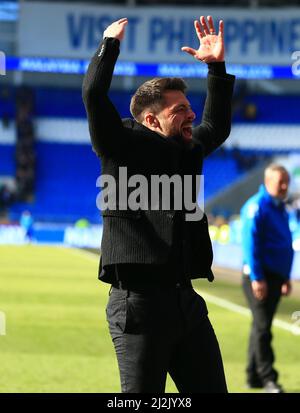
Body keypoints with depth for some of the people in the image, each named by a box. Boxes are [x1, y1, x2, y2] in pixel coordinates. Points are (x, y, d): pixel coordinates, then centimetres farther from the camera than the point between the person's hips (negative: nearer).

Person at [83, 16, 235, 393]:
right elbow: (94, 93, -15)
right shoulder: (124, 146, -2)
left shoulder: (186, 151, 18)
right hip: (139, 301, -7)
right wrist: (110, 43, -2)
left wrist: (217, 67, 28)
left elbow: (216, 126, 36)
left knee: (210, 389, 7)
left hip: (186, 301, 8)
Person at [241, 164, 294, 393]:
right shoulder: (257, 207, -12)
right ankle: (268, 378, -8)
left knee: (262, 326, 12)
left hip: (275, 276, 9)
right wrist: (256, 278, -21)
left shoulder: (280, 208, 16)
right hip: (259, 277, -9)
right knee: (262, 327, -8)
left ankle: (254, 376, 17)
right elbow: (250, 244, -17)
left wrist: (286, 277, 20)